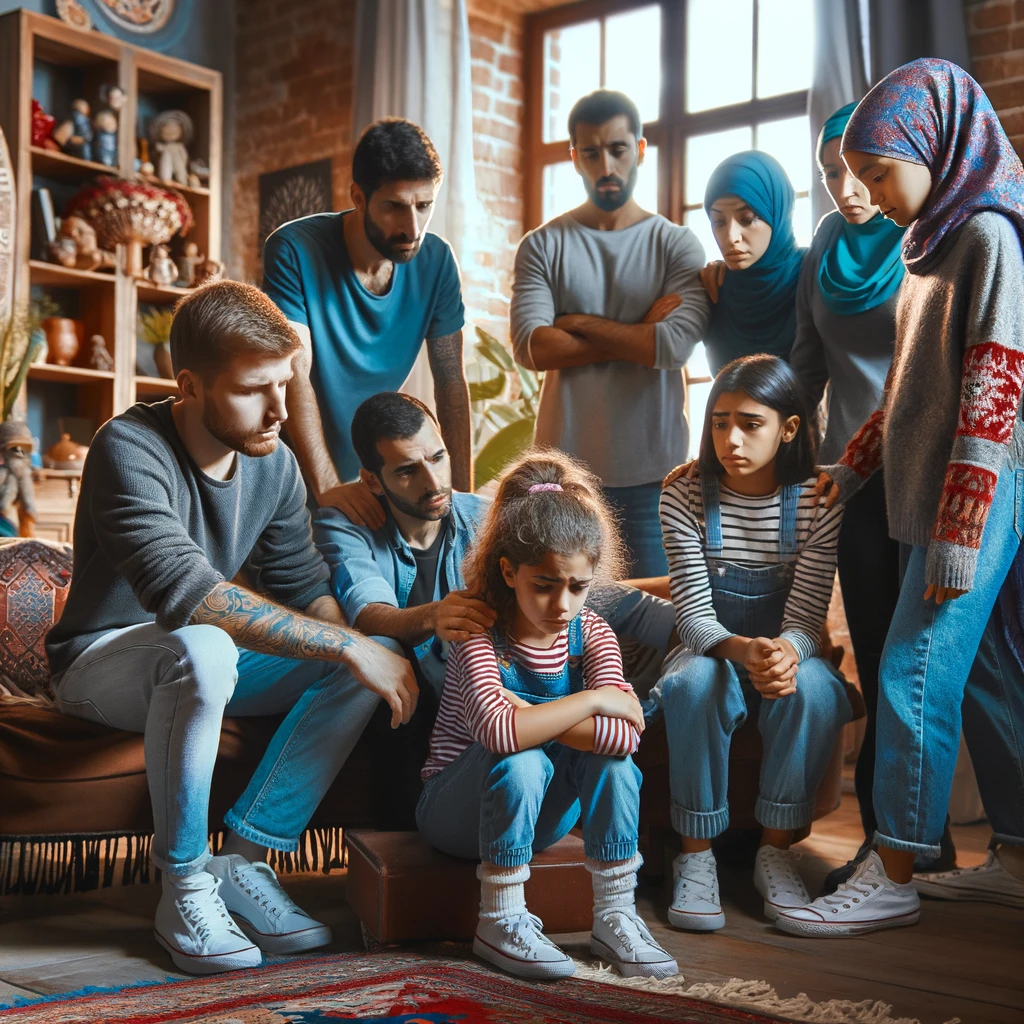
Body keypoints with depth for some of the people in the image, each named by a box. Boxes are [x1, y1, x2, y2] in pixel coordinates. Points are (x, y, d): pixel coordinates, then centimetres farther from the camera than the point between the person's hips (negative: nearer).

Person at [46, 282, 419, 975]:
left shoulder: (274, 463, -2)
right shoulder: (131, 450, -25)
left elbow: (304, 586, 0)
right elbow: (184, 591, -39)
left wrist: (367, 656, -23)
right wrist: (347, 645, -38)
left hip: (203, 657, 7)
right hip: (103, 660, -7)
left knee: (368, 662, -13)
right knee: (202, 648, -40)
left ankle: (244, 860, -12)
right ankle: (184, 886, -22)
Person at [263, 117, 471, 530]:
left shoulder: (435, 261, -6)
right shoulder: (295, 250, -18)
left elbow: (451, 382, -3)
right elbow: (295, 374, -24)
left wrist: (463, 494, -10)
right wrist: (328, 488, -33)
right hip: (297, 477, -3)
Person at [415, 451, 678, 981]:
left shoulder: (592, 635, -9)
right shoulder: (480, 636, -22)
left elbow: (624, 736, -25)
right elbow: (497, 731, -42)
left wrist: (526, 711, -29)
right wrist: (589, 701, -32)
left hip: (537, 812, 4)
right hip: (456, 809, -4)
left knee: (609, 746, -22)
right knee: (519, 757, -34)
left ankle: (614, 915, -16)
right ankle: (500, 921, -22)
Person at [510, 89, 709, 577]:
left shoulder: (677, 245, 3)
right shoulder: (543, 245, 5)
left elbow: (675, 344, -14)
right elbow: (531, 347, -10)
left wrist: (576, 323, -8)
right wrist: (639, 333, -10)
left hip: (652, 470, 0)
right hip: (565, 466, 1)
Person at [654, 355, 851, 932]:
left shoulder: (818, 500, -10)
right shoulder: (685, 496, -10)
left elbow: (807, 615, -15)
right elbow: (694, 613, -15)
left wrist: (787, 653, -40)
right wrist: (743, 650, -38)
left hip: (786, 652, 0)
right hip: (711, 649, 0)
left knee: (815, 689, -34)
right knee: (695, 684, -36)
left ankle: (777, 850, -17)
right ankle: (697, 854, -21)